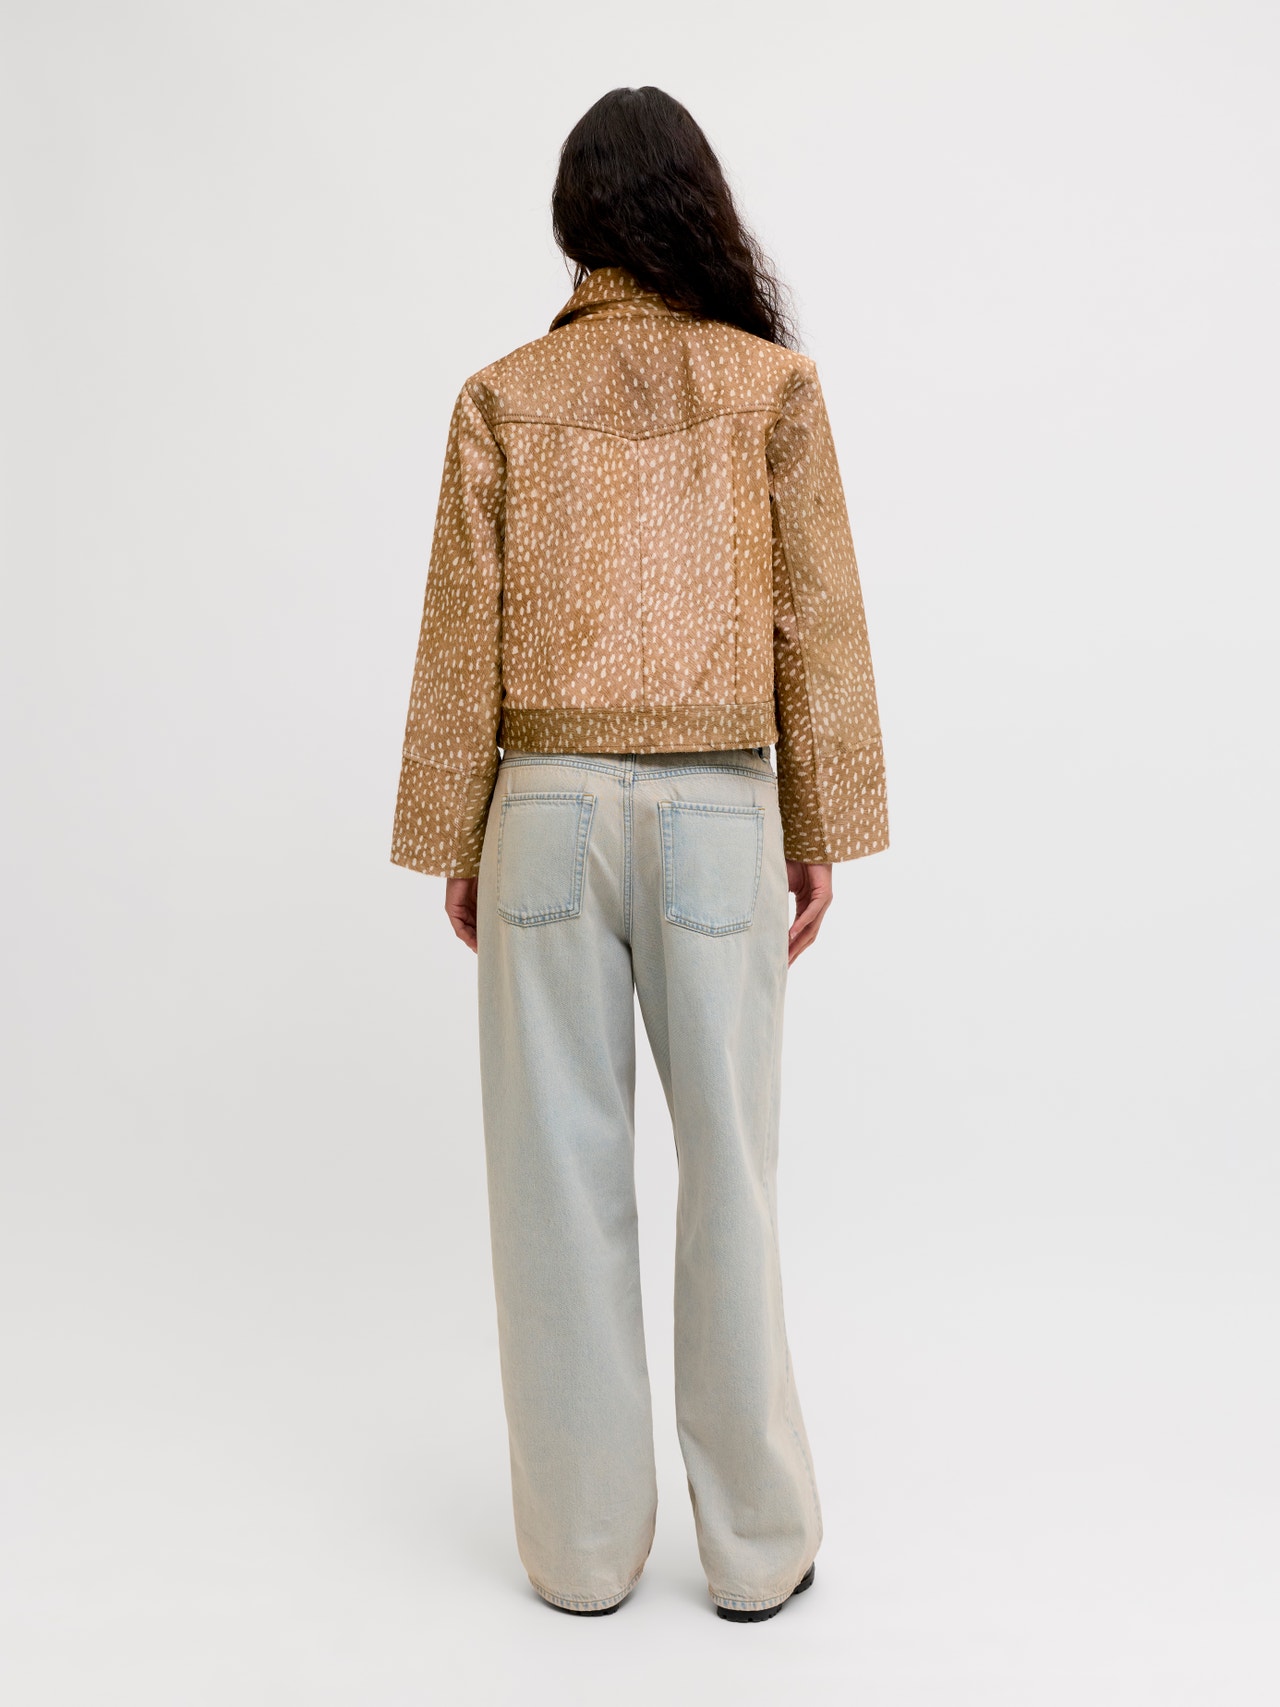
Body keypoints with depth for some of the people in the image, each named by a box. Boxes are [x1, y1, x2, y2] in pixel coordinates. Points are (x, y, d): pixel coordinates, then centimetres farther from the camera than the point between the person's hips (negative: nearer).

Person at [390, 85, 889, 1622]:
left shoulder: (504, 396, 4)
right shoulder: (772, 381, 3)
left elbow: (462, 632, 2)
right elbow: (818, 622, 0)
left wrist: (453, 841, 8)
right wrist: (820, 833, 6)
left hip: (548, 805, 1)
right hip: (718, 811, 0)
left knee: (563, 1176, 8)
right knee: (729, 1169, 8)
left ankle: (583, 1546, 20)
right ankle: (754, 1546, 21)